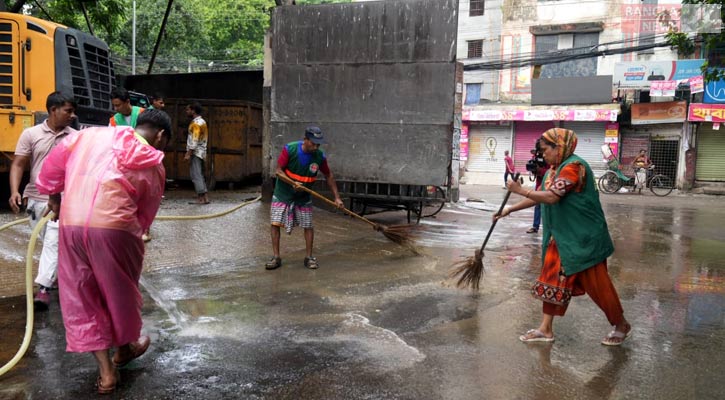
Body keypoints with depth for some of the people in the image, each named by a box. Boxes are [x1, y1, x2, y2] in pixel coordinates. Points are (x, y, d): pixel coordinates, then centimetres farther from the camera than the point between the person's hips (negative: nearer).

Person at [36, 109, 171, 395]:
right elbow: (144, 215, 10)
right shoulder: (153, 166, 7)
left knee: (80, 297, 15)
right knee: (120, 292, 21)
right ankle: (124, 349, 44)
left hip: (70, 223, 3)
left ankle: (106, 372, 19)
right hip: (113, 226, -3)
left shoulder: (90, 134, 15)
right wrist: (135, 236, 23)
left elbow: (54, 161, 17)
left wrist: (53, 195, 31)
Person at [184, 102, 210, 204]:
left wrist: (188, 154, -20)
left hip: (195, 153, -10)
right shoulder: (202, 121, 17)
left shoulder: (196, 123, -13)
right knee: (199, 176, 11)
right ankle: (204, 197, 11)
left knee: (196, 176, -8)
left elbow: (194, 140, -20)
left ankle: (201, 198, -9)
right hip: (201, 152, 10)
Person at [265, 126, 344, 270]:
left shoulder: (320, 156, -13)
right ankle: (276, 257, 2)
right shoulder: (289, 149, -21)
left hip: (304, 197, 2)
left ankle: (309, 257, 15)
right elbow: (279, 170, -16)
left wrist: (337, 197, -2)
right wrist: (293, 183, -32)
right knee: (275, 223, -6)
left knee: (308, 226, 3)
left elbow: (328, 176, 1)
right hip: (282, 194, -2)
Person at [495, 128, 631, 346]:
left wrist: (520, 189, -19)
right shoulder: (553, 170, 10)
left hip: (583, 238, -9)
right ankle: (546, 329, 16)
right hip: (562, 237, 9)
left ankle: (621, 326, 21)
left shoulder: (574, 166, -20)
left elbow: (551, 197, -28)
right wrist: (510, 209, 16)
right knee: (552, 279, 8)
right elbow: (538, 196, 18)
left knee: (597, 284, 2)